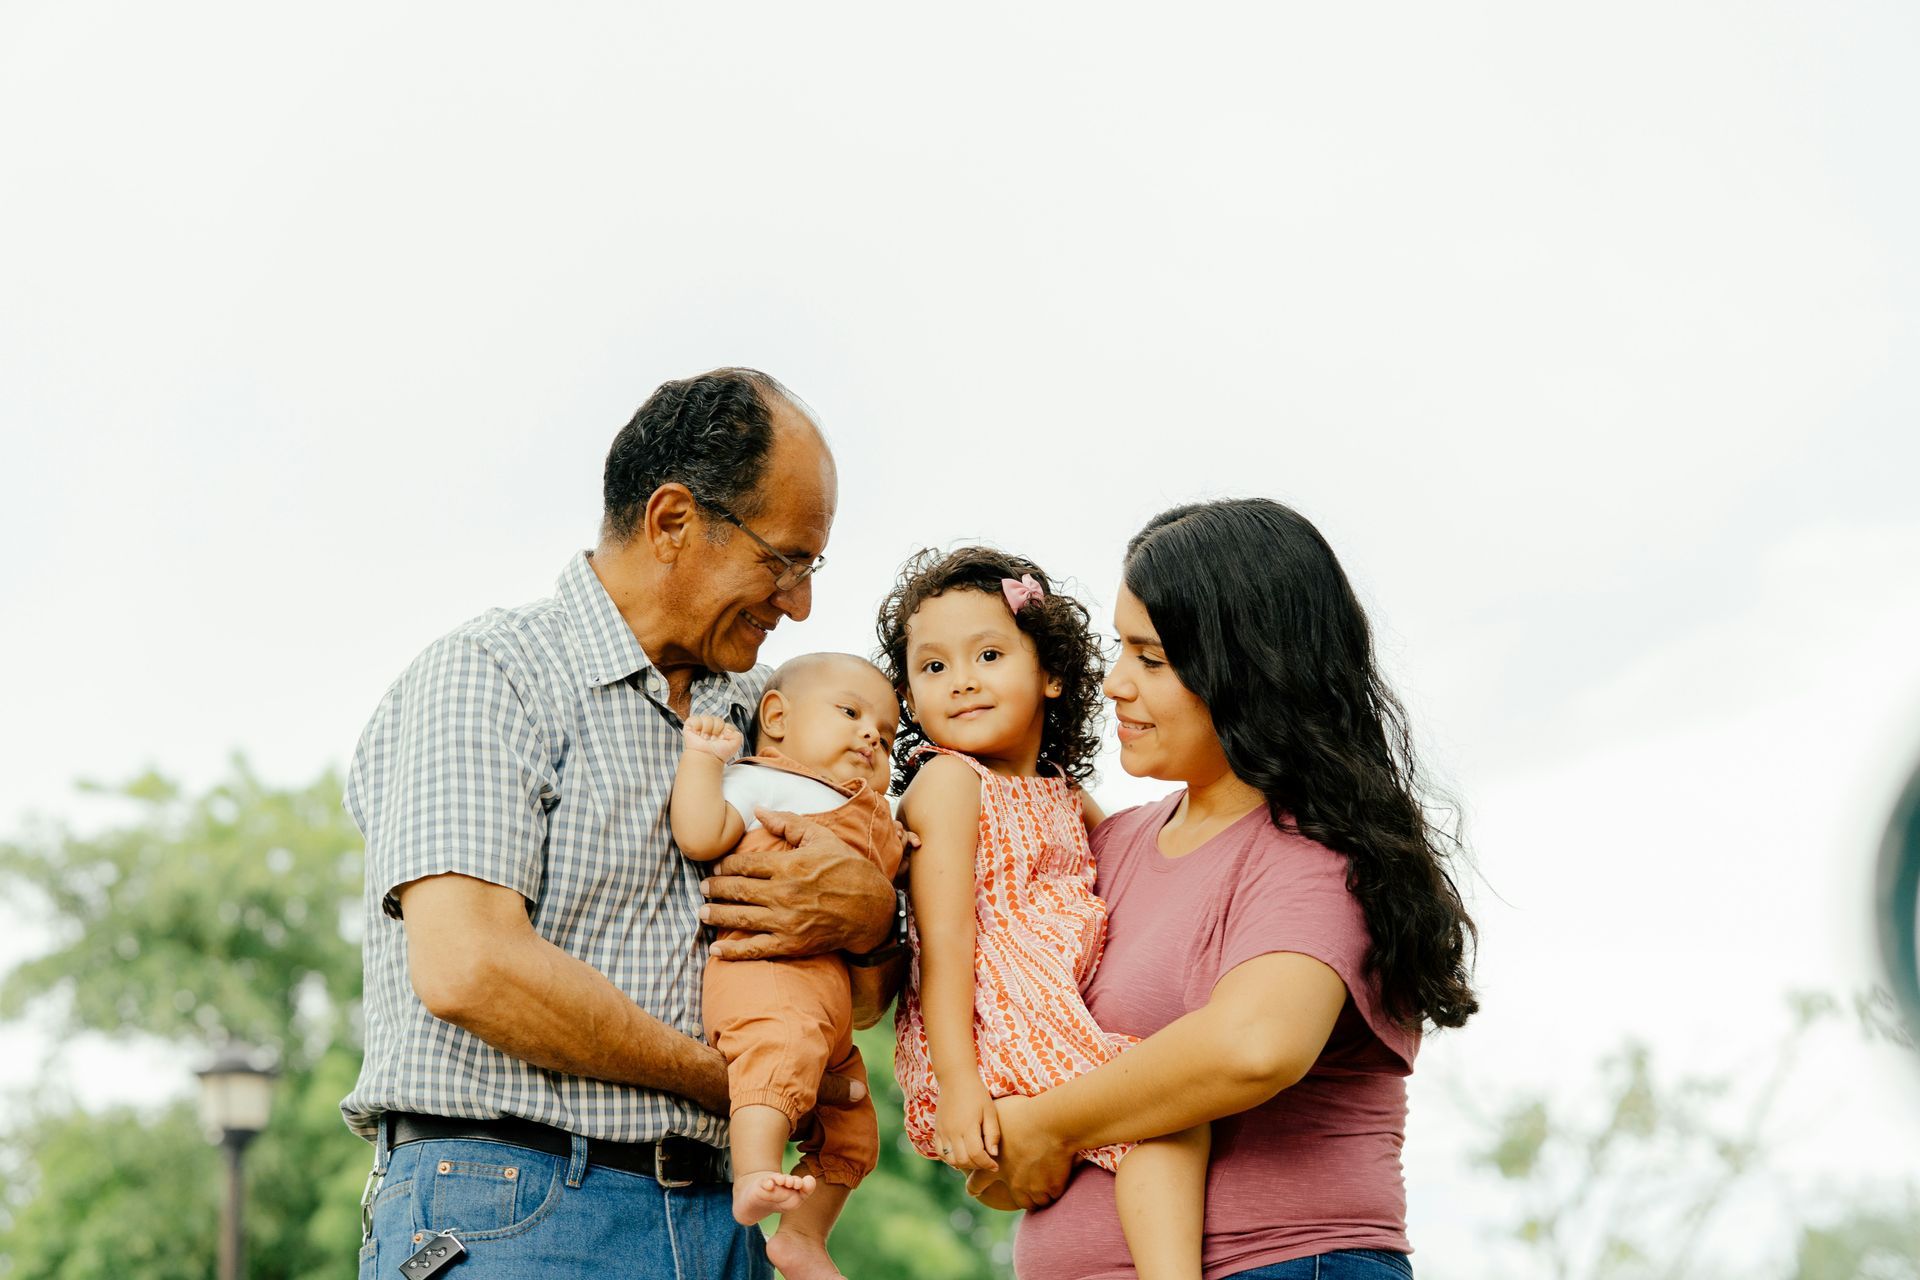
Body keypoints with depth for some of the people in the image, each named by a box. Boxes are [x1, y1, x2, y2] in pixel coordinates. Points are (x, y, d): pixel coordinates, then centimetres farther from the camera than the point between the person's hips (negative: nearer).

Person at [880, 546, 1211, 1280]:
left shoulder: (1062, 794, 18)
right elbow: (944, 941, -13)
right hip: (993, 1033, -9)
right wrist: (956, 1081, -20)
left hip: (1059, 1021, 9)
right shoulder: (947, 782, -4)